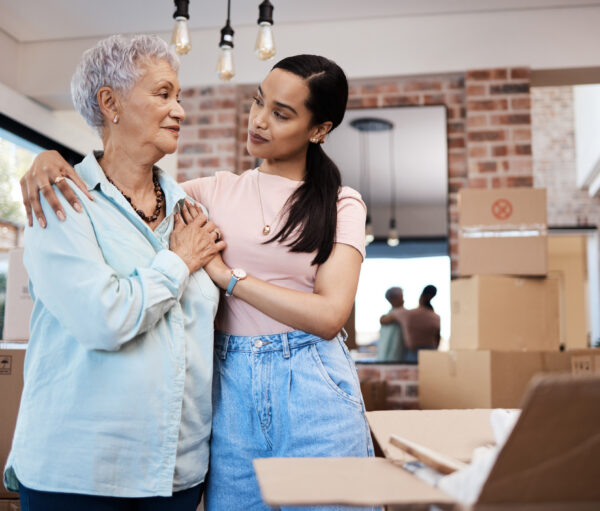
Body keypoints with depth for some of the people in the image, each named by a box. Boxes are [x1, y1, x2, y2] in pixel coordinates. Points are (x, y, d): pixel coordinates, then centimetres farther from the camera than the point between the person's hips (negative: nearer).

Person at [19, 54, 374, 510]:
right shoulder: (219, 191, 10)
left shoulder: (341, 204, 2)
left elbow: (329, 314, -10)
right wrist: (51, 160, -11)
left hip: (311, 390, -2)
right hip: (232, 386, 2)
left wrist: (226, 273, -11)